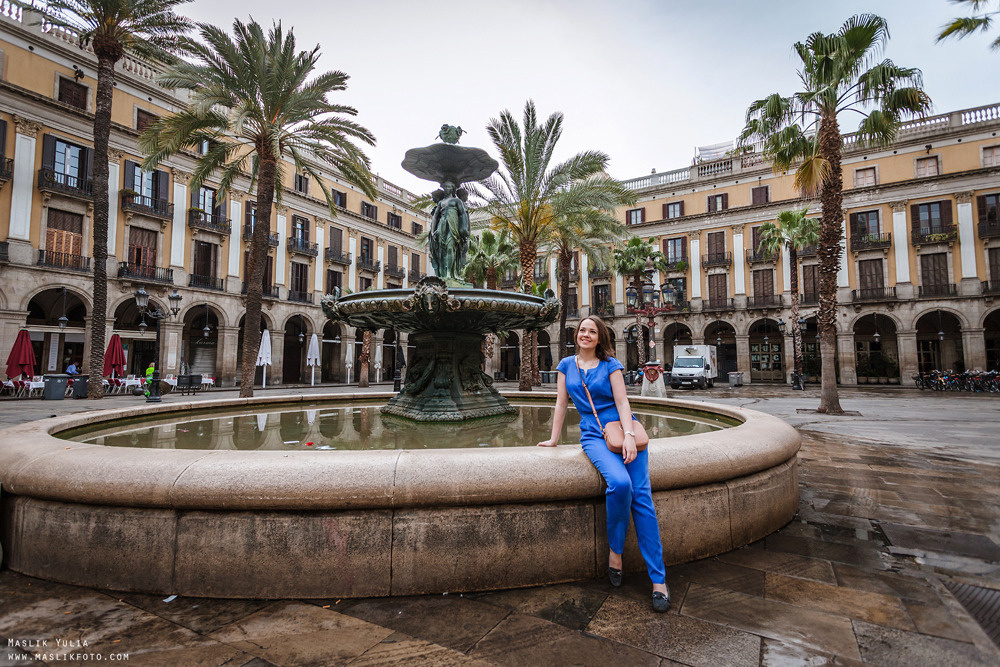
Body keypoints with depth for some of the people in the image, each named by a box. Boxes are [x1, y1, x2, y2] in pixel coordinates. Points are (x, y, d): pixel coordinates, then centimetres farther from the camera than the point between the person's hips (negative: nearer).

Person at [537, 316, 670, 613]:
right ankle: (615, 550, -6)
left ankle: (658, 579, -7)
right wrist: (554, 438, 15)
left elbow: (622, 401, -4)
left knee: (642, 497, -12)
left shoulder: (610, 364, 4)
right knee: (620, 483, -29)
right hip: (593, 435, 0)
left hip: (622, 428, 0)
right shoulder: (567, 365, 11)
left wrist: (629, 436, -17)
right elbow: (561, 403, 14)